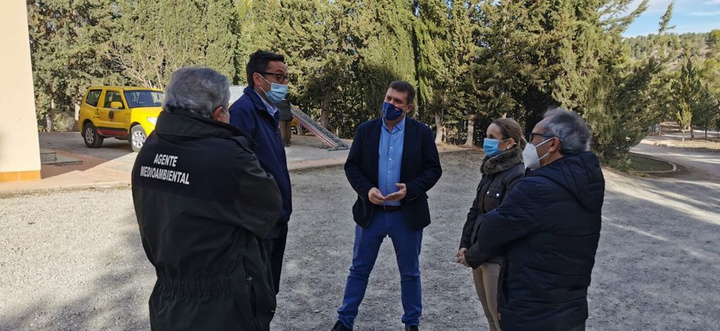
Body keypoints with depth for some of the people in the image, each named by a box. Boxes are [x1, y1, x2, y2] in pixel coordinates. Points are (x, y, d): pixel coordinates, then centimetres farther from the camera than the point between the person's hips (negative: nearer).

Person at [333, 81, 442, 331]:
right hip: (371, 212, 1)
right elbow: (352, 166, 0)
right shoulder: (366, 130, 1)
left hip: (407, 215, -1)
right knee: (359, 270, 12)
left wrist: (410, 190, -20)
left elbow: (433, 169, -4)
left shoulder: (422, 133, -4)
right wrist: (366, 190, -17)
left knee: (410, 273, 14)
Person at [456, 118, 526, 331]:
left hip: (499, 259, -8)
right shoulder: (491, 170, 9)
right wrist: (465, 246, 3)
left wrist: (472, 256, -14)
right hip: (481, 256, 8)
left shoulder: (517, 176, -18)